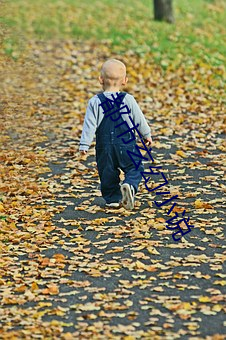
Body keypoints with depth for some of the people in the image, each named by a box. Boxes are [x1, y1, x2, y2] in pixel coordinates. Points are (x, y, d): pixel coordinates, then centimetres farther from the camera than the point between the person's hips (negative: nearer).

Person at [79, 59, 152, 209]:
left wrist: (84, 144, -1)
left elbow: (90, 125, -6)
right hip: (126, 145, -1)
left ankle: (113, 198, 13)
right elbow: (139, 120, 6)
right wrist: (147, 135, 22)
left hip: (105, 146, 1)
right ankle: (130, 185, -20)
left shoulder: (95, 102, -5)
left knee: (107, 173, 13)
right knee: (134, 168, 7)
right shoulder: (128, 100, -4)